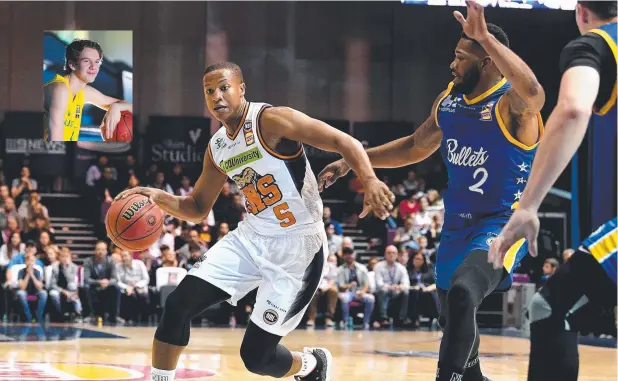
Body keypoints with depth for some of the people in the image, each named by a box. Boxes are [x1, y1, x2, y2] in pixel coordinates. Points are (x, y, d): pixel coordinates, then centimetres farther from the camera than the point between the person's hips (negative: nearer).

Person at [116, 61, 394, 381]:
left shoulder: (271, 120, -17)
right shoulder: (216, 148, 7)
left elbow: (343, 142, -21)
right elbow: (197, 209, 17)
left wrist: (370, 182, -39)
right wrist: (160, 198, -4)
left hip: (297, 246, -7)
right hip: (251, 238, 7)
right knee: (178, 304, -8)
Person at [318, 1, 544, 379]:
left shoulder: (512, 102, -19)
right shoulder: (448, 100, 5)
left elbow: (533, 92, -46)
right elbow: (415, 147, 21)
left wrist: (485, 36, -47)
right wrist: (353, 161, 18)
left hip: (503, 223, -8)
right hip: (457, 224, 9)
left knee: (462, 293, -33)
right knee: (451, 316, 21)